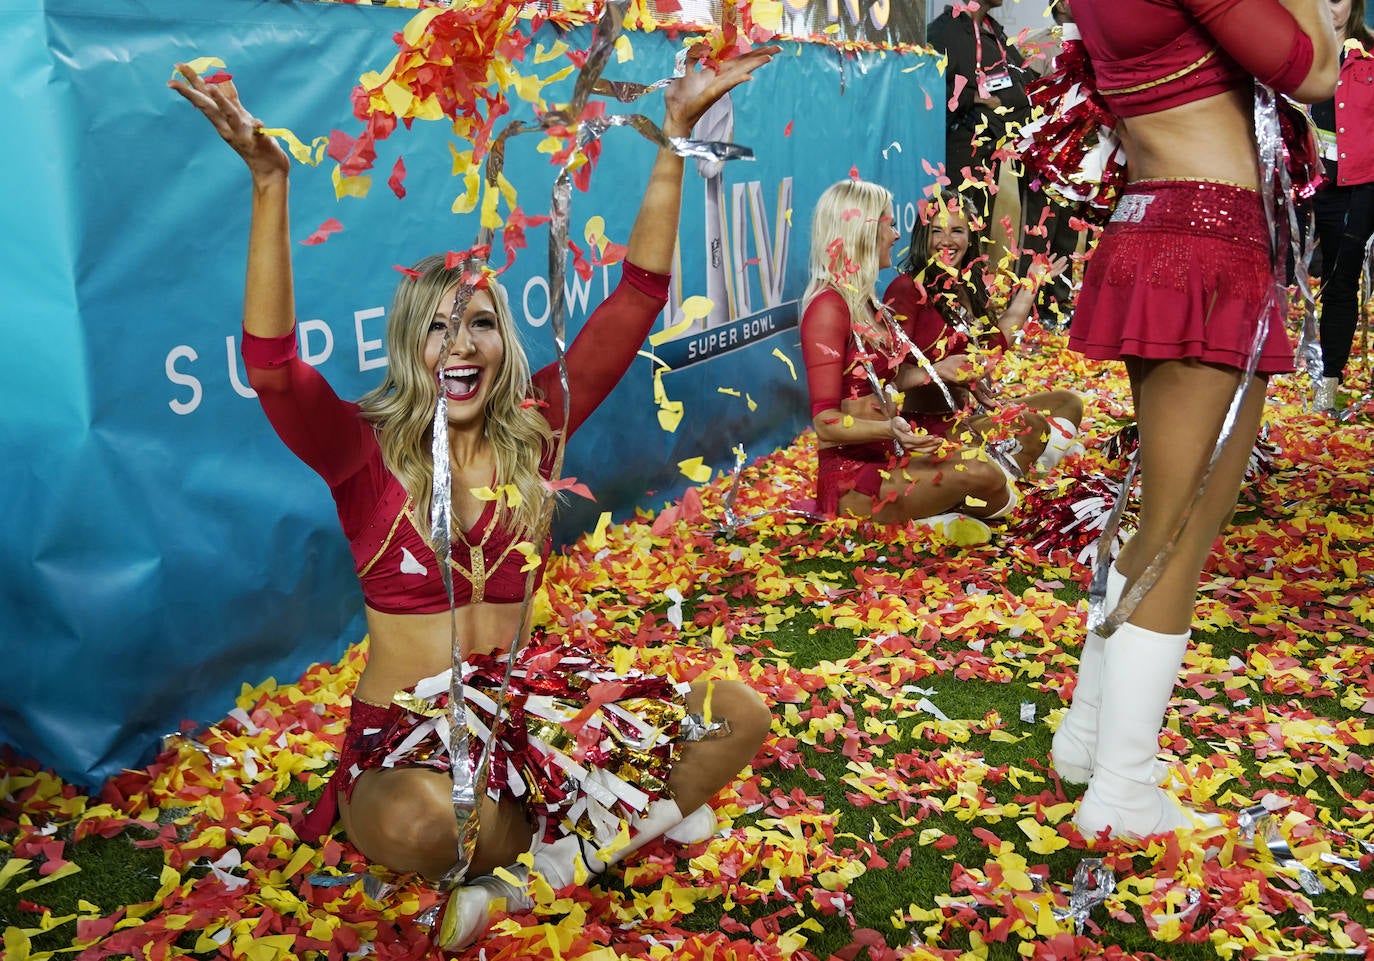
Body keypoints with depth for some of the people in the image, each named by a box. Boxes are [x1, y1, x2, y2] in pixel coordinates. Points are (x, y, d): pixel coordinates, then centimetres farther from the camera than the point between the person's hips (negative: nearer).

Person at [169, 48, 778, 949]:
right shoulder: (364, 449, -6)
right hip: (406, 731, -4)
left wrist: (677, 136, -9)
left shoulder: (534, 427, 2)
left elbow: (637, 301, -3)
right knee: (417, 824, -39)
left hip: (524, 699, 4)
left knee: (739, 714, -11)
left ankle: (527, 871, -7)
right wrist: (269, 182, -36)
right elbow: (272, 364, -26)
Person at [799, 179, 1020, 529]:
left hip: (886, 457, 8)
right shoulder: (829, 306, -15)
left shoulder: (865, 301, 11)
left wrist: (935, 371, 13)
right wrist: (891, 429, -33)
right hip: (852, 474, -8)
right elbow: (825, 421, -18)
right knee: (976, 474, -21)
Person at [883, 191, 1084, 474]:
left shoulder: (970, 287, 13)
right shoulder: (906, 288, -11)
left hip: (976, 410, 9)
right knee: (1031, 426, -23)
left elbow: (996, 343, 19)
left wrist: (1030, 285, 22)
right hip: (930, 420, -9)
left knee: (1068, 402, 5)